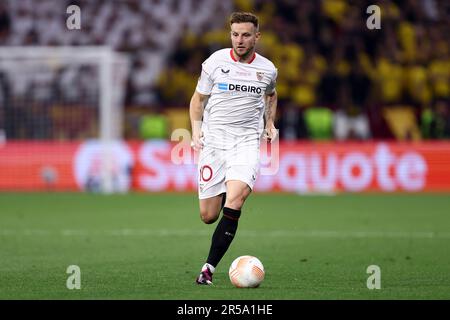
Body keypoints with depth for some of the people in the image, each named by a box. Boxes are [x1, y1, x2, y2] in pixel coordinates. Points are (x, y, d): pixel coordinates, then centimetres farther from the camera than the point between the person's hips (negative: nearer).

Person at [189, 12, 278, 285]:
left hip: (247, 142, 0)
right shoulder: (215, 62, -1)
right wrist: (196, 129, -4)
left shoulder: (267, 69, 5)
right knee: (208, 216, -1)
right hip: (213, 140, 0)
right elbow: (198, 98, 11)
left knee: (235, 199, -27)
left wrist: (270, 124, 14)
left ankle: (209, 267, -24)